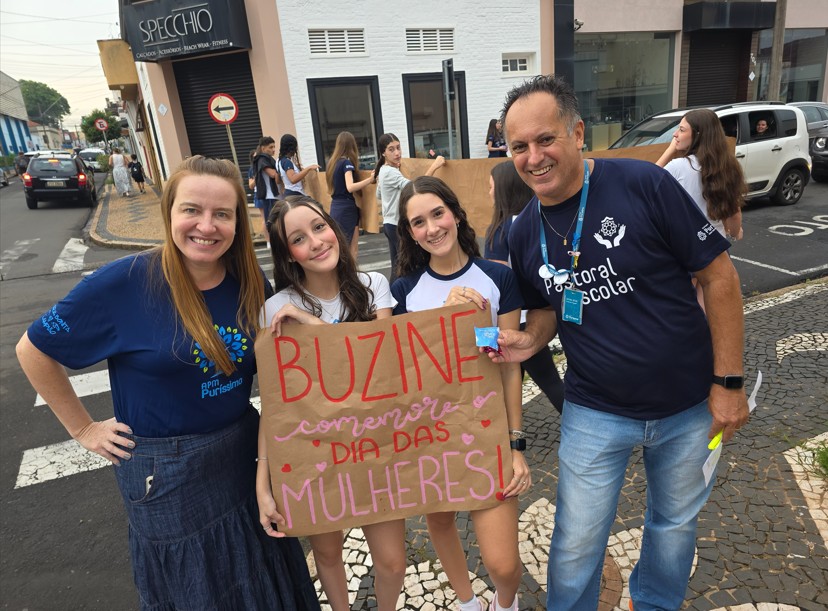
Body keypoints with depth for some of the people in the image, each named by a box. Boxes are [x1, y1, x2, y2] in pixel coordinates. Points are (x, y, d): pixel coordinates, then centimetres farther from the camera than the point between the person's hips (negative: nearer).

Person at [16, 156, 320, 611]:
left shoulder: (250, 282, -8)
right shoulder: (123, 282, -20)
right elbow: (34, 350, -6)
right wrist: (83, 429, -3)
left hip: (244, 452, 4)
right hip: (166, 471, -4)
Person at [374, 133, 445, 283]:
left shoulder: (384, 170, 12)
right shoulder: (390, 172, -19)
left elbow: (379, 195, 27)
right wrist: (434, 166, -35)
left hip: (390, 224, 10)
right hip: (398, 225, -10)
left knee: (397, 266, 14)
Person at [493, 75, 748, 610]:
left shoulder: (643, 184, -18)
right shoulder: (524, 234, -6)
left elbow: (719, 275, -12)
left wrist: (729, 381, -10)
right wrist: (530, 341, -13)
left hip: (688, 405, 0)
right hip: (596, 413, 1)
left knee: (676, 523, 23)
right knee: (576, 544, 9)